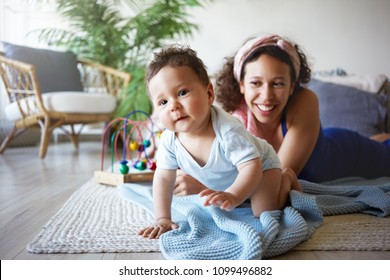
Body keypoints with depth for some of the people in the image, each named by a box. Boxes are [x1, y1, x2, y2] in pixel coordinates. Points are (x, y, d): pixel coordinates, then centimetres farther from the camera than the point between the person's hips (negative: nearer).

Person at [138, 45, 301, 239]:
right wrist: (162, 219, -20)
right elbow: (163, 179, -15)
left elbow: (251, 167, -43)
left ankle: (286, 181, 11)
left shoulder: (228, 130, -43)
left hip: (260, 166, -5)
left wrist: (233, 196, -60)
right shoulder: (169, 140, -25)